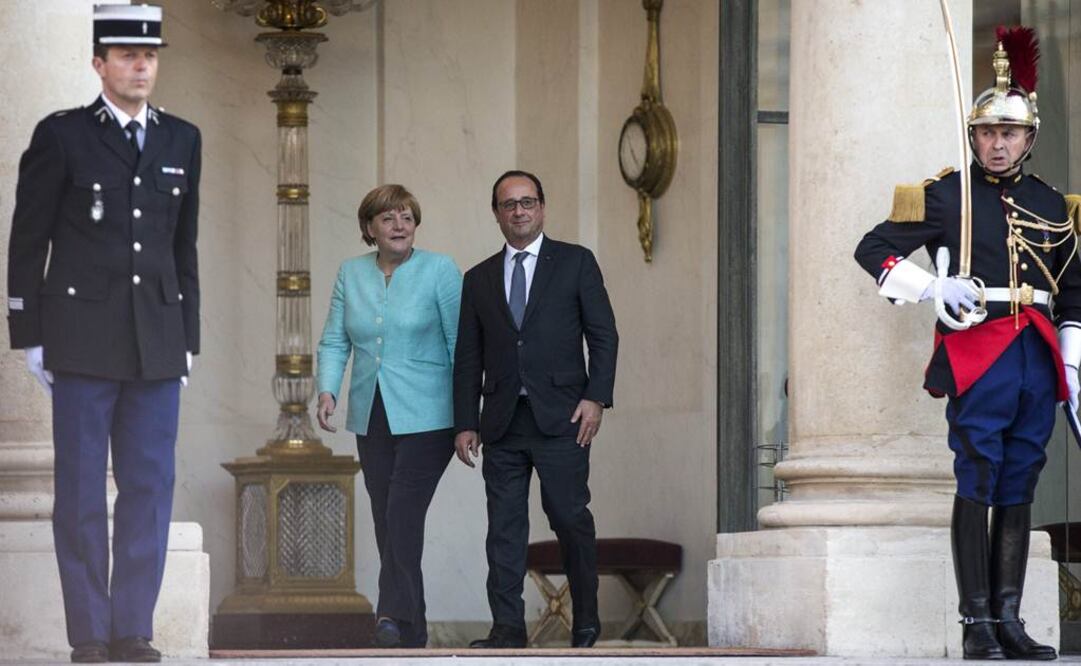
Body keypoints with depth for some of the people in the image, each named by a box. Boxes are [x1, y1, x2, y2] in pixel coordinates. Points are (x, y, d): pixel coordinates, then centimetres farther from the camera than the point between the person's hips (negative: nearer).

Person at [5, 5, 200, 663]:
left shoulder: (181, 140, 12)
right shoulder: (62, 136, 1)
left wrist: (188, 338, 12)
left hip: (158, 344, 3)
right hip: (83, 340, -3)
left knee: (151, 486, 1)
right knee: (81, 491, -1)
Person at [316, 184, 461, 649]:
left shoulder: (439, 271, -2)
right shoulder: (351, 274, 10)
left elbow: (460, 345, -2)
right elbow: (334, 341, 10)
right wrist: (328, 391, -8)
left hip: (425, 418, -5)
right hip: (371, 419, 5)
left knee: (403, 518, -16)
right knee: (386, 524, 5)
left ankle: (396, 616, -17)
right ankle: (411, 633, 10)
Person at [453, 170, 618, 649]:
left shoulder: (575, 263, 7)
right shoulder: (479, 279, 15)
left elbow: (603, 334, 3)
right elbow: (468, 358, 14)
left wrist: (596, 397, -8)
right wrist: (465, 423, 6)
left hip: (561, 416, -3)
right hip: (502, 423, 3)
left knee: (570, 518, -3)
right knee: (504, 527, -1)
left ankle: (586, 621, 10)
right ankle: (508, 627, -1)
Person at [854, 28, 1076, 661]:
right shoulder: (944, 195, 3)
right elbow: (874, 250, 1)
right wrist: (933, 287, -12)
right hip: (976, 357, -4)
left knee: (1018, 492, 5)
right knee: (978, 488, -7)